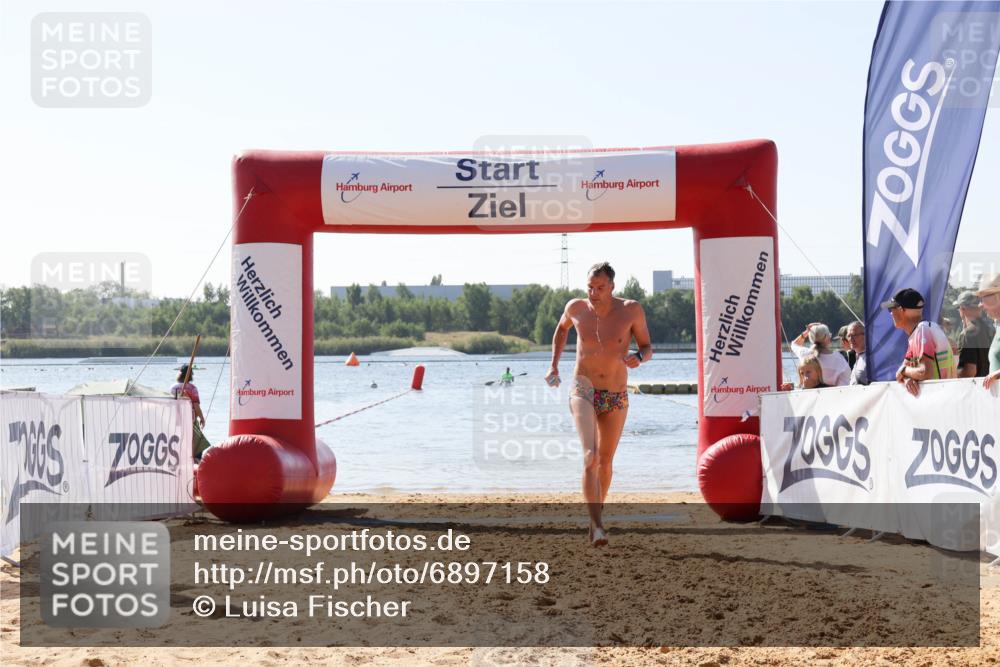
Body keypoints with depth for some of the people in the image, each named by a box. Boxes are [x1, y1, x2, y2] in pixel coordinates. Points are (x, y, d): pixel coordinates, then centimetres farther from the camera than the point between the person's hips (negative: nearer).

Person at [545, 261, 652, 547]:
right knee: (590, 456, -23)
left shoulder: (632, 310, -9)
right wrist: (554, 364, 12)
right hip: (583, 391, -2)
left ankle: (597, 512, 41)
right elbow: (561, 329, 19)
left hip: (616, 398, 2)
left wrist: (638, 357, -22)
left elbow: (647, 348, 0)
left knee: (605, 462, 17)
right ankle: (597, 525, -28)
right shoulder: (576, 308, -5)